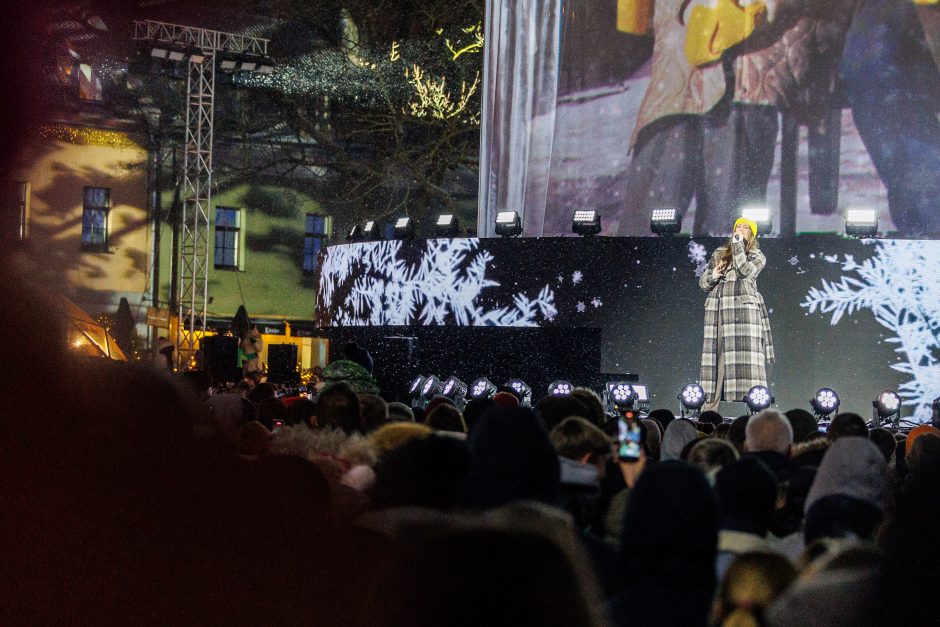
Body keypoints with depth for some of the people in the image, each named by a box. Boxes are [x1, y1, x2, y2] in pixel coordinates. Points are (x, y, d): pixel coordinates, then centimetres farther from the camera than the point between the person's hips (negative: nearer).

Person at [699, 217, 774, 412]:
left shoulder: (757, 256, 11)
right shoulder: (719, 254, 20)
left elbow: (744, 271, -10)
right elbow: (703, 282, 19)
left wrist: (737, 244, -6)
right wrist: (713, 276, -2)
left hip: (744, 311, -3)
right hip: (718, 311, 3)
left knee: (744, 359, -11)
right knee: (716, 359, -3)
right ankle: (708, 412, -3)